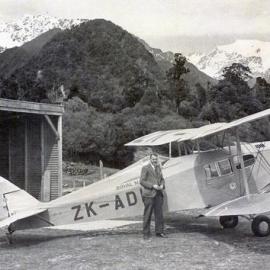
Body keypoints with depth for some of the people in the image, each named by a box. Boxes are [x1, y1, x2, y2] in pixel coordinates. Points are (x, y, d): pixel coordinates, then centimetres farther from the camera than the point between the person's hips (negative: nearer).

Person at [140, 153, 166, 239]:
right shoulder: (145, 168, -4)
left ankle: (159, 232, 13)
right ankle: (146, 233, 6)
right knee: (147, 214, -1)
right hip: (149, 194, -6)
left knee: (159, 213, 4)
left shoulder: (158, 168, 16)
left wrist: (162, 185, -1)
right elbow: (142, 181, -9)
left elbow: (162, 179, 21)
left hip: (158, 194, 6)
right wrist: (153, 186, -16)